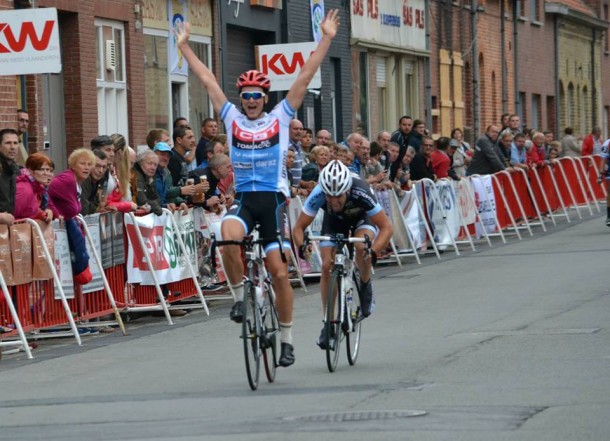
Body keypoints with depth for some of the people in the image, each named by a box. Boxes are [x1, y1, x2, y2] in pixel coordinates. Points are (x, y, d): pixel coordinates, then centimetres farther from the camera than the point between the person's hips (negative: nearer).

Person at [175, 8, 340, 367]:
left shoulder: (280, 118, 4)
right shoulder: (232, 119, 8)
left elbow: (306, 77, 1)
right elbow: (207, 79, 11)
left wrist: (327, 39, -2)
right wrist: (184, 46, 13)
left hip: (273, 198, -1)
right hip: (243, 198, 1)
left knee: (279, 271, -2)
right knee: (229, 237, -33)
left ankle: (287, 339, 10)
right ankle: (241, 295, -11)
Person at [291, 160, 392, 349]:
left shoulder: (361, 193, -41)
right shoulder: (318, 195, -37)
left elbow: (386, 227, -34)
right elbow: (299, 227, -27)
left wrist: (374, 252, -50)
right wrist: (301, 246, -48)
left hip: (362, 218, -2)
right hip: (334, 221, 2)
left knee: (361, 247, -33)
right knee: (327, 266, -13)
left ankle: (366, 288, -4)